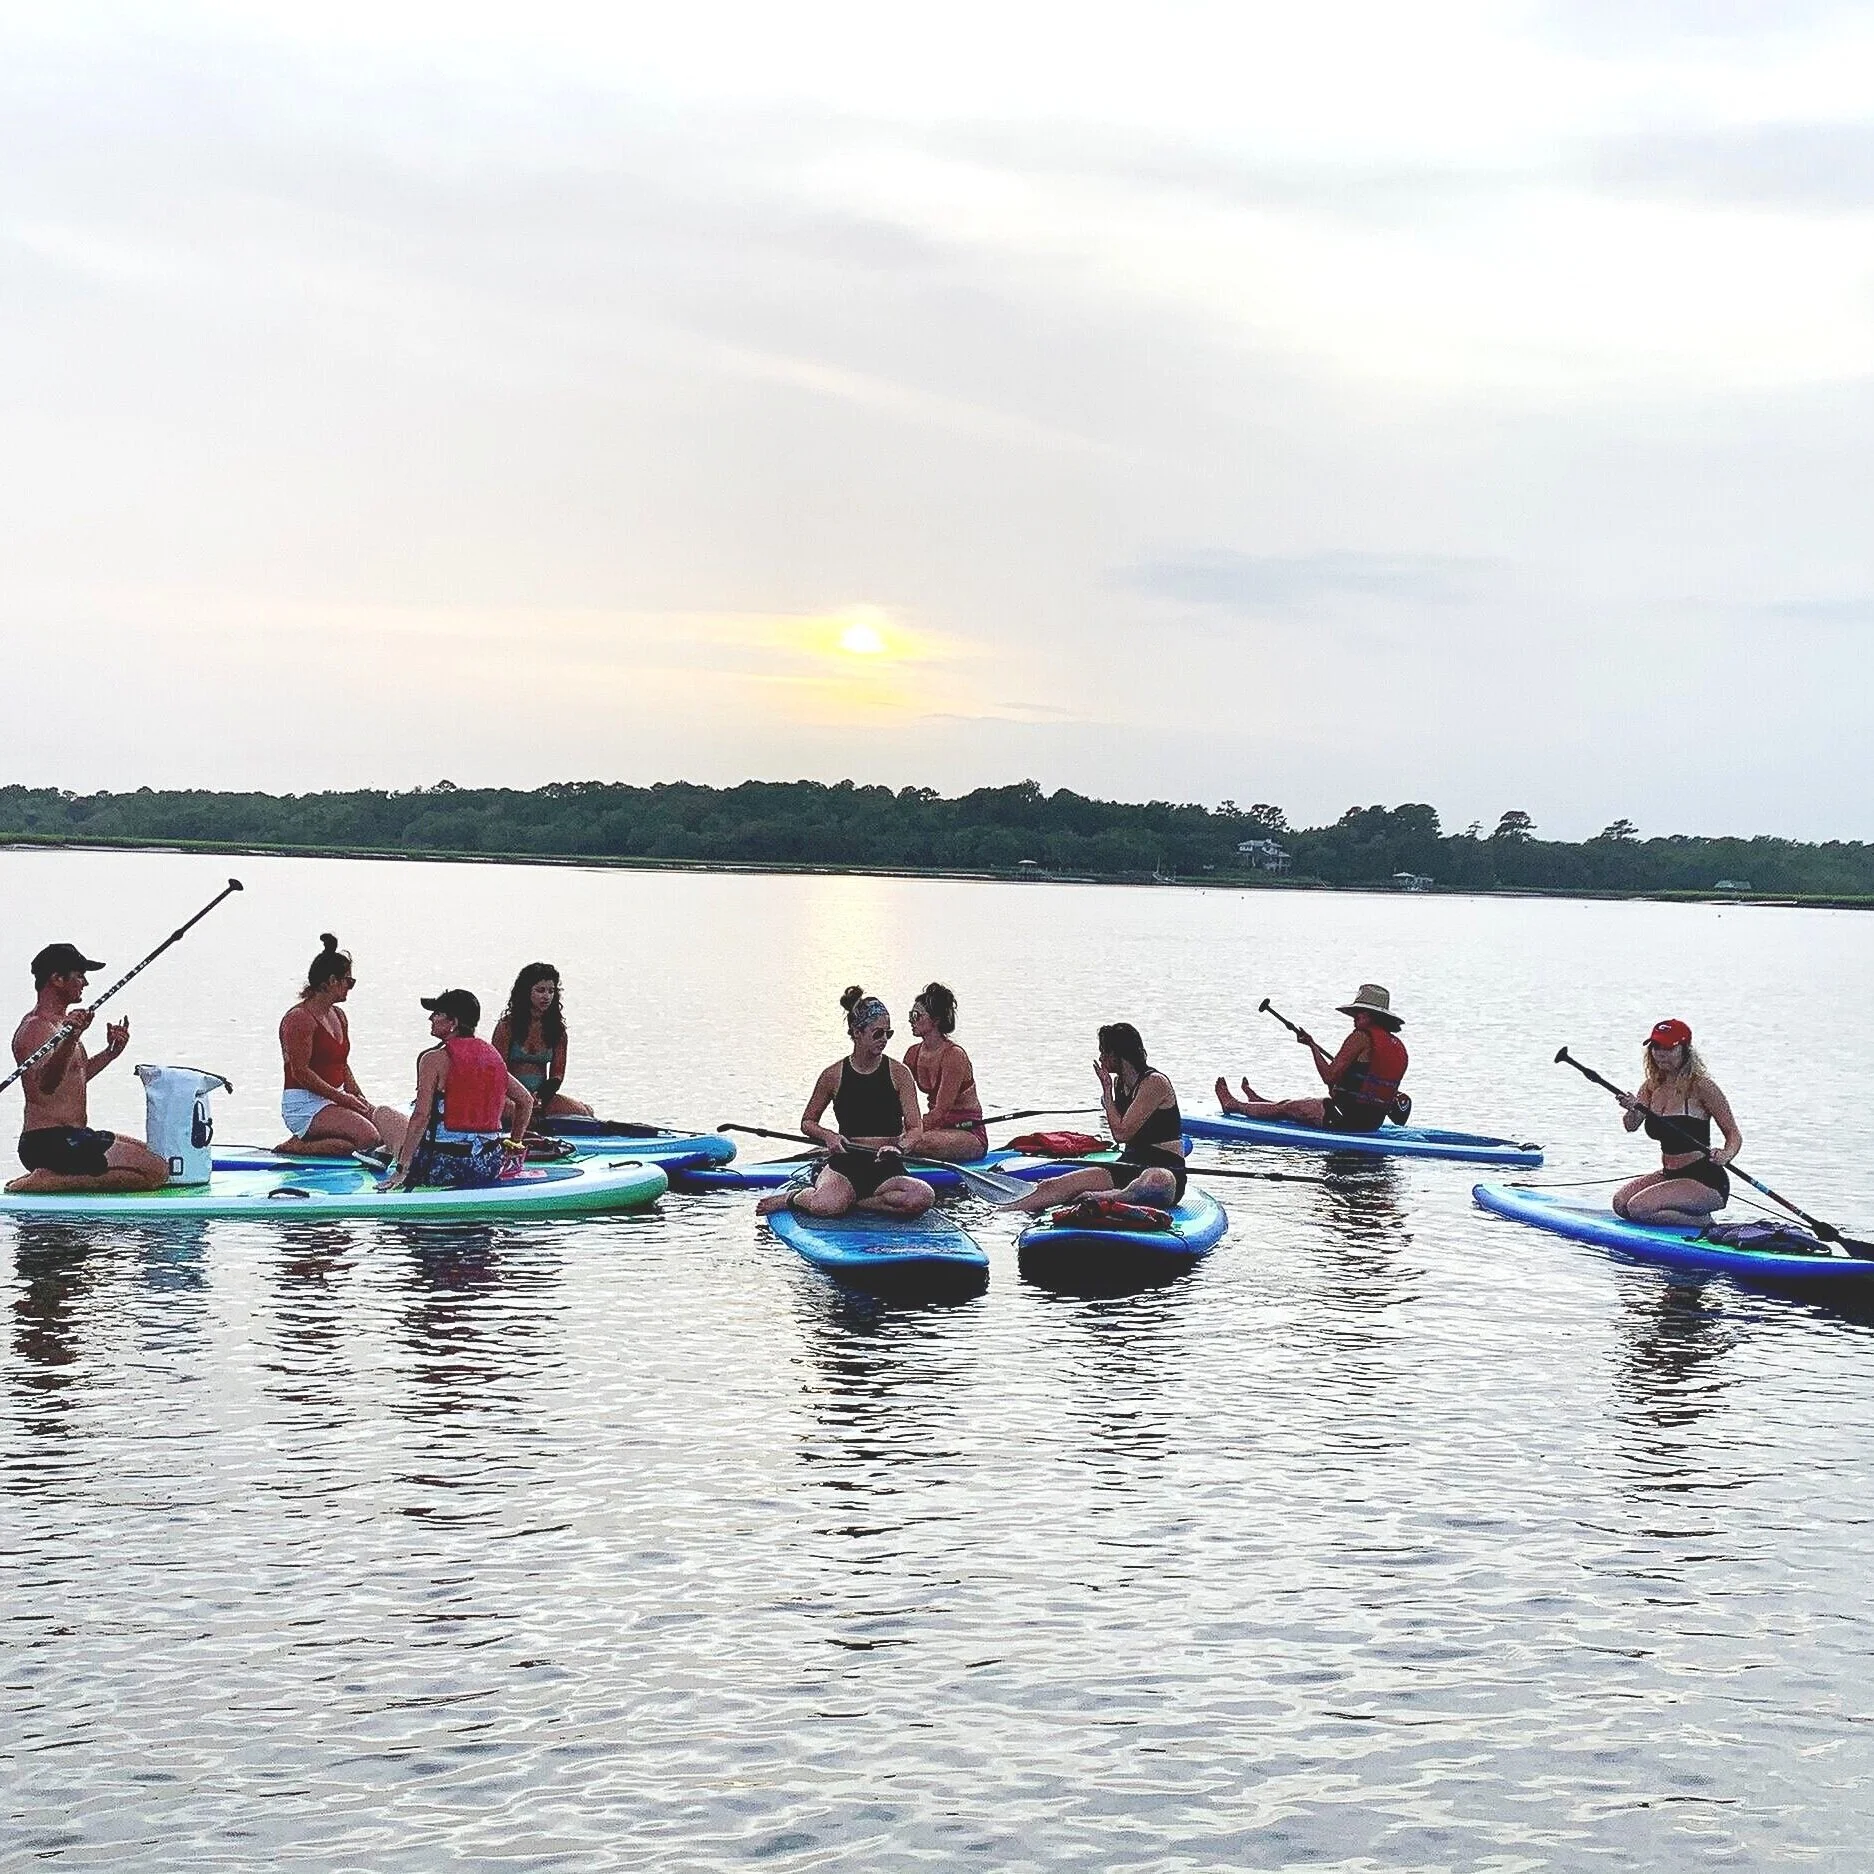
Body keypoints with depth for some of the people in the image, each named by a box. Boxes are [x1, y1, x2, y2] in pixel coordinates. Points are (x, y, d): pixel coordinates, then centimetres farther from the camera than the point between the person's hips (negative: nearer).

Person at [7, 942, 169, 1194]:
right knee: (156, 1171, -17)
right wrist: (70, 1040, -52)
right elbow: (44, 1084, -36)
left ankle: (55, 1177, 10)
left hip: (70, 1137, 11)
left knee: (150, 1154, 24)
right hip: (50, 1143, -11)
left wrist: (110, 1051, 25)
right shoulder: (37, 1029, -16)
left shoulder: (60, 1022, 17)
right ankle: (49, 1181, -16)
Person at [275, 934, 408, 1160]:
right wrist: (342, 1098, -17)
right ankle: (298, 1146, -15)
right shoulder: (299, 1018, -12)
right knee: (368, 1137, -26)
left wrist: (359, 1098, 4)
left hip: (332, 1100, 9)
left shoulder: (338, 1015, 17)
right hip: (305, 1105, -9)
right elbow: (300, 1072, -17)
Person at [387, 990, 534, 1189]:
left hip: (444, 1167, -6)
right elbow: (526, 1101, 14)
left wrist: (401, 1170, -17)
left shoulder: (435, 1059, -11)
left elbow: (421, 1115, -18)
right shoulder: (491, 1055, 7)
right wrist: (515, 1144, 24)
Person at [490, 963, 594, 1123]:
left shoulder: (557, 1028, 10)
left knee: (584, 1111, -22)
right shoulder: (508, 1025, -1)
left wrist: (542, 1097, -12)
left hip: (543, 1094, 4)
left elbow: (557, 1073, 9)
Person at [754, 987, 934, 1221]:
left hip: (887, 1167, 1)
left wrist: (899, 1148, -25)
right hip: (845, 1163, -1)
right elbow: (807, 1122, 14)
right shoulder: (834, 1076, 2)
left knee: (923, 1197, -33)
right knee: (827, 1206, -37)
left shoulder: (899, 1073, 2)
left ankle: (851, 1202, -16)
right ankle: (791, 1198, -1)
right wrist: (828, 1136, -8)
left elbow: (914, 1128, -2)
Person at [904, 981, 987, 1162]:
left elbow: (941, 1110, -22)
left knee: (919, 1142, -36)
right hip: (939, 1128, 7)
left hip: (970, 1134, -7)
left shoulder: (953, 1055, -17)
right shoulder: (913, 1053, 6)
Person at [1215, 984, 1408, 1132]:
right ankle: (1258, 1102, 55)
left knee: (1287, 1107, 13)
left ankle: (1233, 1105, 33)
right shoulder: (1398, 1045, 9)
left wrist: (1312, 1045, -5)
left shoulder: (1361, 1037, -16)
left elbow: (1329, 1076, -17)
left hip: (1347, 1118, -8)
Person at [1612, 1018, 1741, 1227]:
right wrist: (1633, 1108, -33)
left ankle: (1703, 1221, -2)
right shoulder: (1652, 1086, 5)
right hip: (1670, 1175, 8)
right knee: (1621, 1202, -7)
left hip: (1705, 1180, -8)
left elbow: (1734, 1134, -11)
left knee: (1639, 1208, -21)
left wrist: (1725, 1156, -33)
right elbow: (1631, 1126, -9)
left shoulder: (1701, 1086, -14)